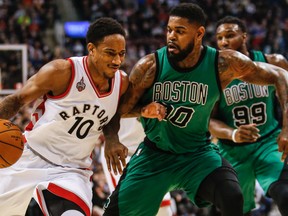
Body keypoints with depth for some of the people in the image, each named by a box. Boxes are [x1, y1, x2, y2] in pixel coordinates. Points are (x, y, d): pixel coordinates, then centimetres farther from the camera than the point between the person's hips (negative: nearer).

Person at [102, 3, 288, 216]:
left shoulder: (223, 64, -18)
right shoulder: (149, 67, -18)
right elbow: (116, 109, -11)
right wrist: (111, 139, -33)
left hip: (198, 153, -1)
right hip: (154, 153, 1)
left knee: (232, 199, -27)